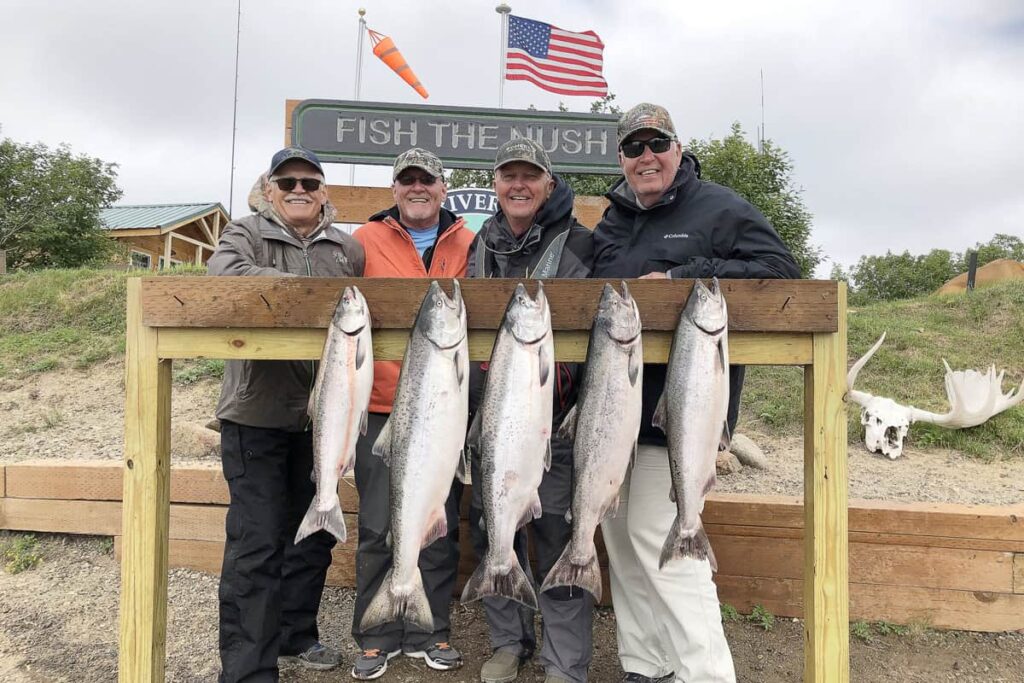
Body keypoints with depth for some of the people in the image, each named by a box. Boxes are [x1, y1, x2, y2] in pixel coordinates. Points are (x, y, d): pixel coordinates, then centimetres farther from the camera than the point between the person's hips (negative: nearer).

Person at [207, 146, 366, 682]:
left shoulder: (348, 249, 11)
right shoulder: (246, 234, 0)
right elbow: (224, 272, -22)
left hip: (320, 416, 5)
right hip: (257, 415, -5)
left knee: (315, 533, 16)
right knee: (257, 543, -4)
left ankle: (295, 636, 35)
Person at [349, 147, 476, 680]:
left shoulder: (468, 247, 7)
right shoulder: (366, 241, 3)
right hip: (382, 406, -1)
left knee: (439, 528, 11)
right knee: (378, 528, 6)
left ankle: (430, 632, 27)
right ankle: (376, 638, 22)